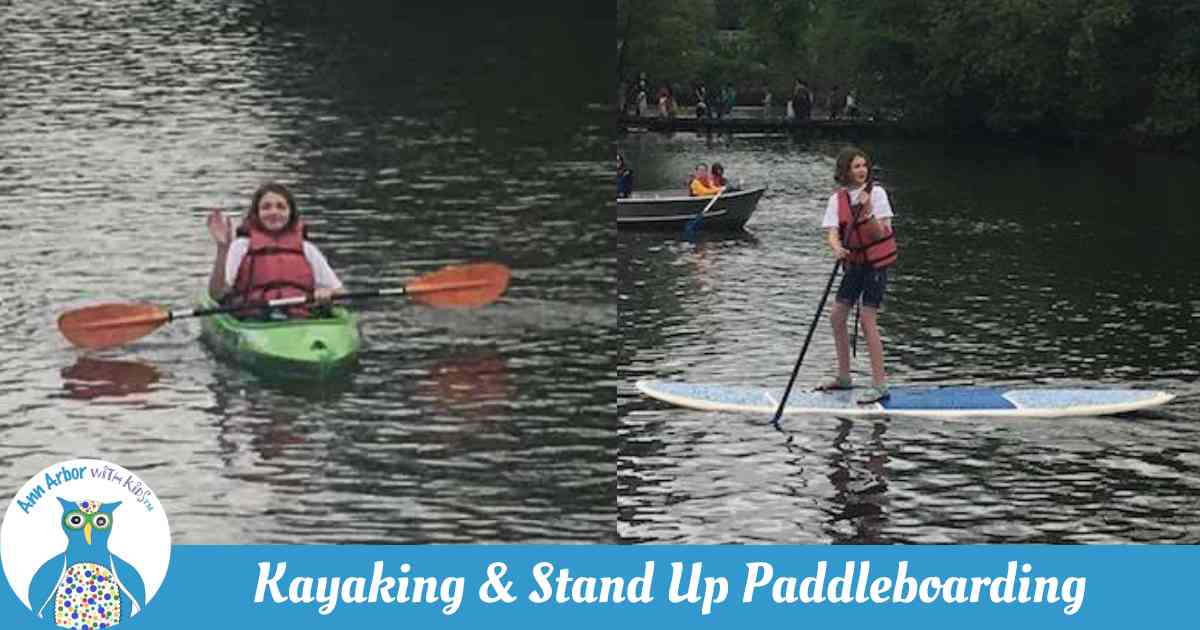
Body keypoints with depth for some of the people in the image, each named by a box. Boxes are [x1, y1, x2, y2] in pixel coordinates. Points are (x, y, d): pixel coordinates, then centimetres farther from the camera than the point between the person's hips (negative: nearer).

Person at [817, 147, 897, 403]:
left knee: (868, 321, -11)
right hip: (854, 264, 5)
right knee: (836, 317, 7)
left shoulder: (876, 193, -10)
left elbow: (881, 233, -15)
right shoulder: (837, 198, 0)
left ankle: (880, 385, -7)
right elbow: (832, 232, -10)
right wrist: (837, 248, -32)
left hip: (876, 263, -5)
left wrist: (867, 211, -30)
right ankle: (843, 377, 22)